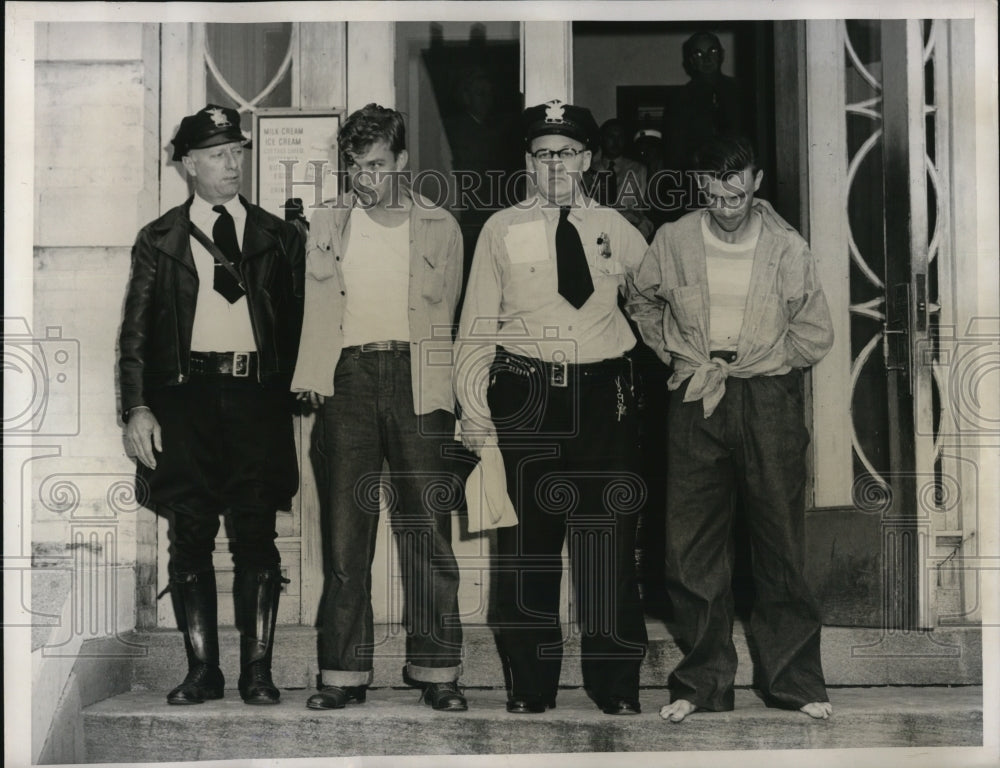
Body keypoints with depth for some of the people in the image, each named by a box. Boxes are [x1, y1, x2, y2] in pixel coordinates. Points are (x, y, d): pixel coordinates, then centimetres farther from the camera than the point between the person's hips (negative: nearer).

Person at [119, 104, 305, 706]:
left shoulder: (280, 237, 12)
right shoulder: (159, 240, 10)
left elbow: (298, 324, 11)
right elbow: (135, 333, 7)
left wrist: (293, 392, -2)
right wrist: (137, 409, -3)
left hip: (258, 396, 0)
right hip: (185, 396, 0)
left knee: (257, 537, -1)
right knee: (190, 538, 2)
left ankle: (258, 671, 6)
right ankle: (202, 670, 11)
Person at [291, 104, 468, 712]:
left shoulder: (440, 227, 12)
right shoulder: (327, 226, 15)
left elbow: (444, 315, 12)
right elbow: (318, 309, 12)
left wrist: (443, 397, 4)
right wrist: (313, 380, -1)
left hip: (415, 379, -1)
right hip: (347, 377, 1)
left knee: (428, 530, -2)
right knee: (345, 531, 0)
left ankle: (437, 670, 5)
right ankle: (344, 672, 7)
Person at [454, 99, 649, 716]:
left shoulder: (614, 229, 11)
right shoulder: (502, 230, 6)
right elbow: (477, 327, 4)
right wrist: (475, 412, -2)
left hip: (603, 396, 1)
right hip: (525, 397, -1)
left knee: (610, 539, 3)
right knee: (526, 543, 2)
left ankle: (617, 686, 14)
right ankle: (530, 687, 12)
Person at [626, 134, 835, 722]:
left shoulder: (787, 247, -1)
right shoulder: (674, 240, 3)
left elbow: (816, 335, 4)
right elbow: (642, 303, 20)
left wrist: (741, 364, 2)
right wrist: (679, 355, 9)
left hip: (769, 401, -1)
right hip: (695, 403, 2)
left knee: (782, 542, 3)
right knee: (693, 545, 3)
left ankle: (796, 679, 15)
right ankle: (703, 680, 15)